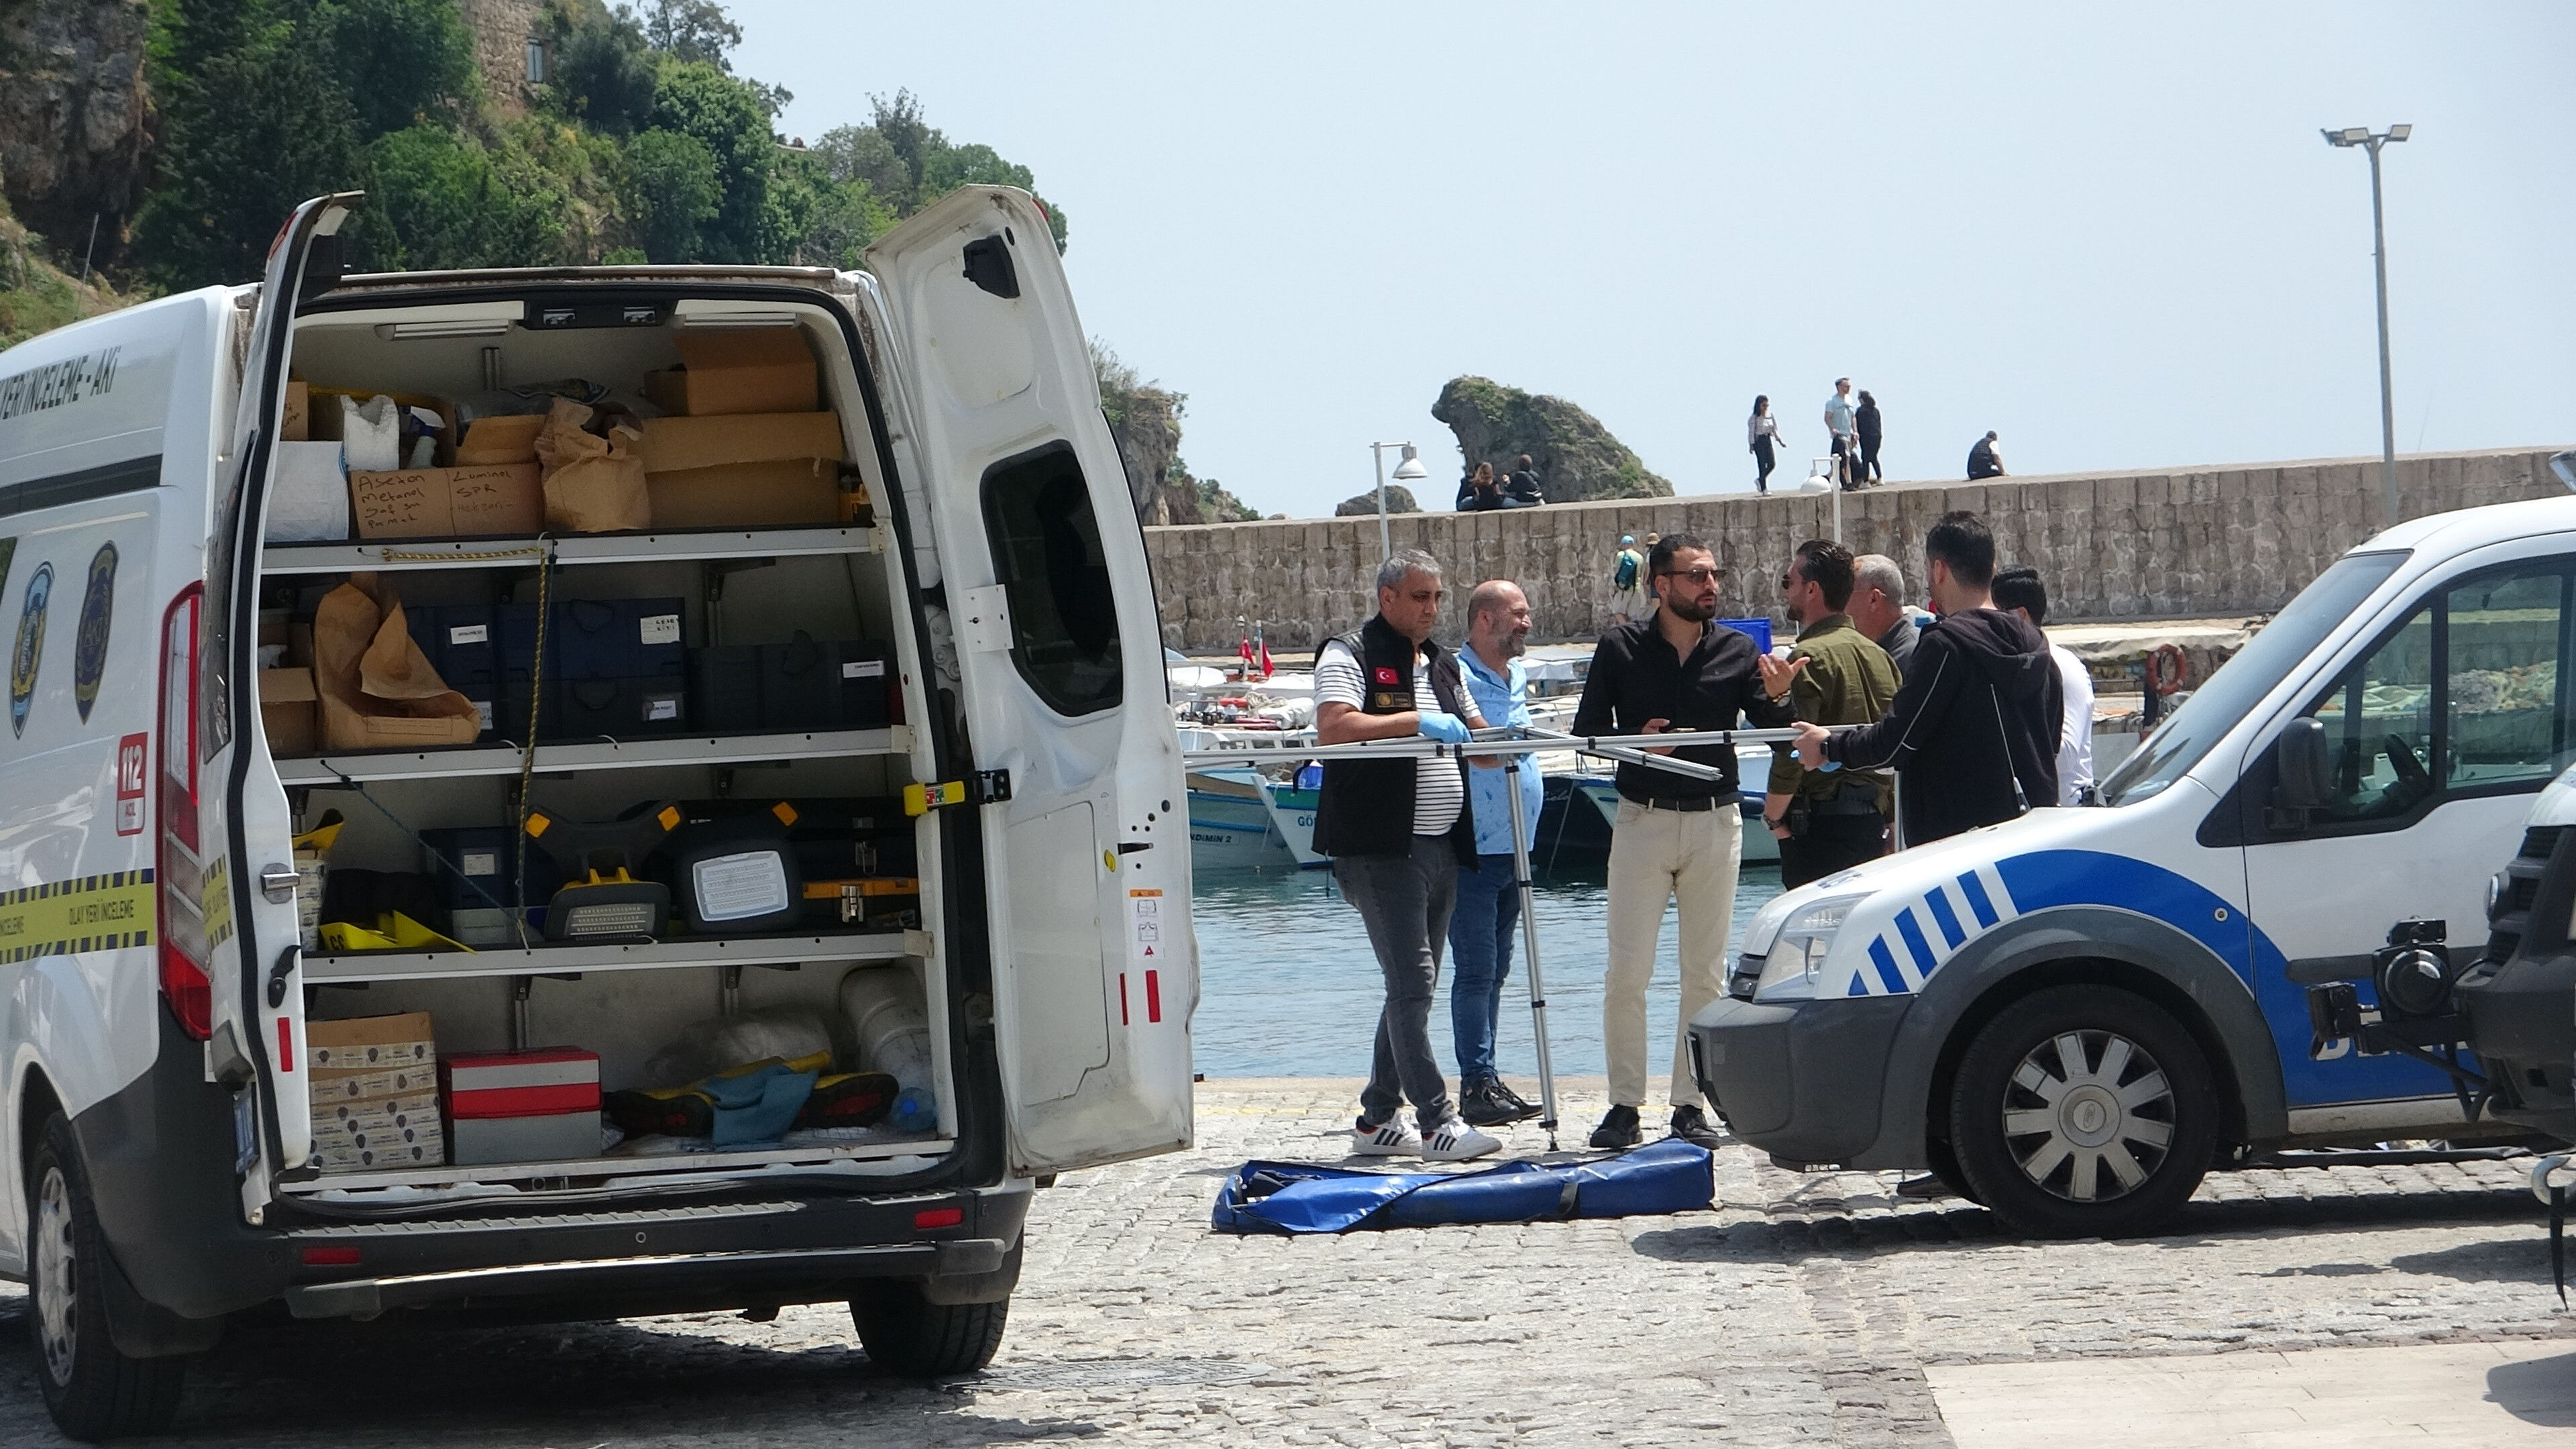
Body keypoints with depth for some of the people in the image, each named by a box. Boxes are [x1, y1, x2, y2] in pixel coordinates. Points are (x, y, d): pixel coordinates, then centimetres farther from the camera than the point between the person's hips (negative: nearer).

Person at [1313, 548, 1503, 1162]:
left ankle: (1378, 1118, 18)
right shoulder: (1349, 656, -5)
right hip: (1381, 850, -8)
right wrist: (1416, 722, -23)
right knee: (1411, 983, -12)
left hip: (1440, 849, 8)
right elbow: (1333, 729, -21)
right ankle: (1437, 1122, -15)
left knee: (1414, 988, 11)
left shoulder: (1442, 666, 20)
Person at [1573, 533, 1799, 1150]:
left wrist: (1778, 698, -19)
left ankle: (1691, 1106, 10)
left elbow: (1771, 735, 2)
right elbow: (1587, 728, 2)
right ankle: (1624, 1106, 3)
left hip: (1716, 821, 2)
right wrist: (1636, 740, -17)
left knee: (1705, 973, 4)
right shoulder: (1621, 648, -1)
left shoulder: (1737, 652, 3)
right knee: (1627, 971, -5)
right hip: (1642, 821, -2)